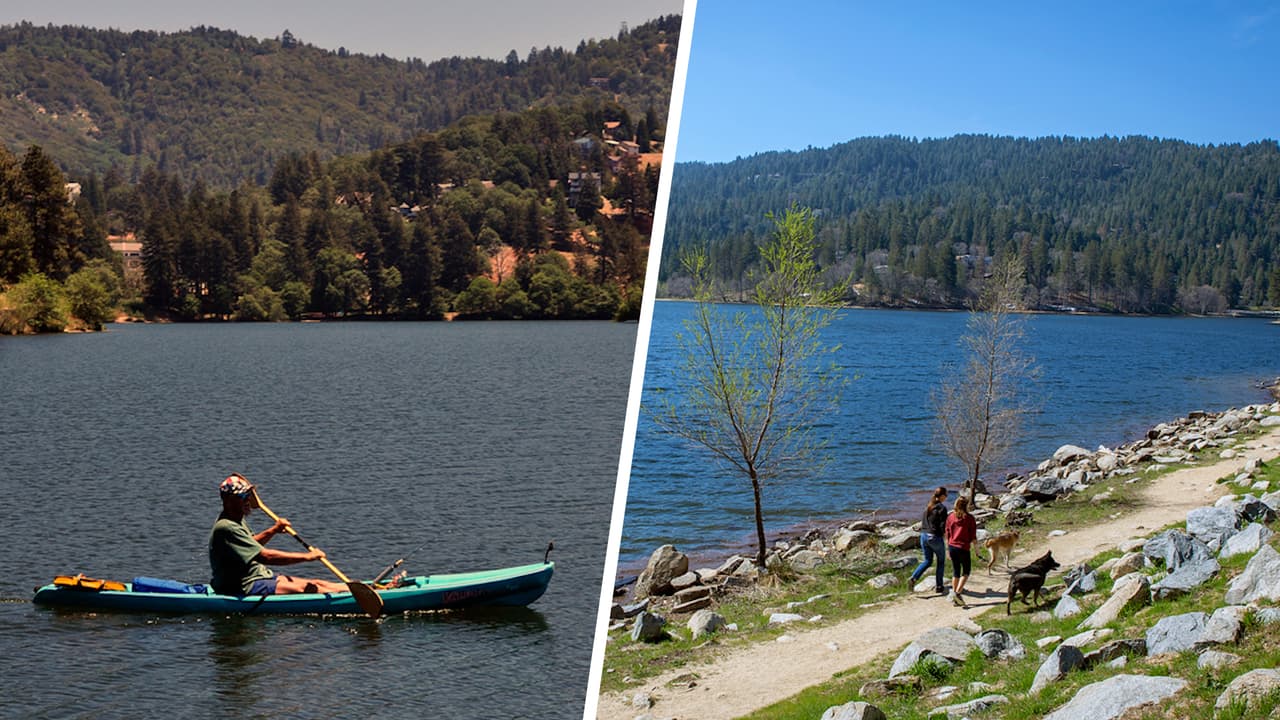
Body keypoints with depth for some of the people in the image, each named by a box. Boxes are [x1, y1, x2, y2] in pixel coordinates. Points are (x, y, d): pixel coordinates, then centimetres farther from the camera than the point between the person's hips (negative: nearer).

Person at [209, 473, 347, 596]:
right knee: (308, 589, -17)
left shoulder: (236, 519, 10)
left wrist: (273, 530, 14)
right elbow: (264, 556, -28)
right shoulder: (226, 527, -24)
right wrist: (306, 556, -24)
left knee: (316, 583, 2)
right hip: (243, 589, -10)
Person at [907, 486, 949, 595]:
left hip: (924, 535, 6)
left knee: (928, 561, 17)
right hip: (935, 537, -6)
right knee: (941, 561, 12)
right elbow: (943, 526, -16)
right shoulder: (942, 508, -14)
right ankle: (939, 587, 15)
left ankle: (914, 577, -4)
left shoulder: (928, 506, 7)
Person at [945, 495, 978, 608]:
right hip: (963, 548, -4)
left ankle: (955, 599, 16)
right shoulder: (969, 518, -9)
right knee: (966, 571, 11)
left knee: (955, 571, 15)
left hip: (952, 547, 4)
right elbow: (973, 536, -7)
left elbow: (947, 534, 8)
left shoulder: (950, 517, 3)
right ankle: (958, 592, -7)